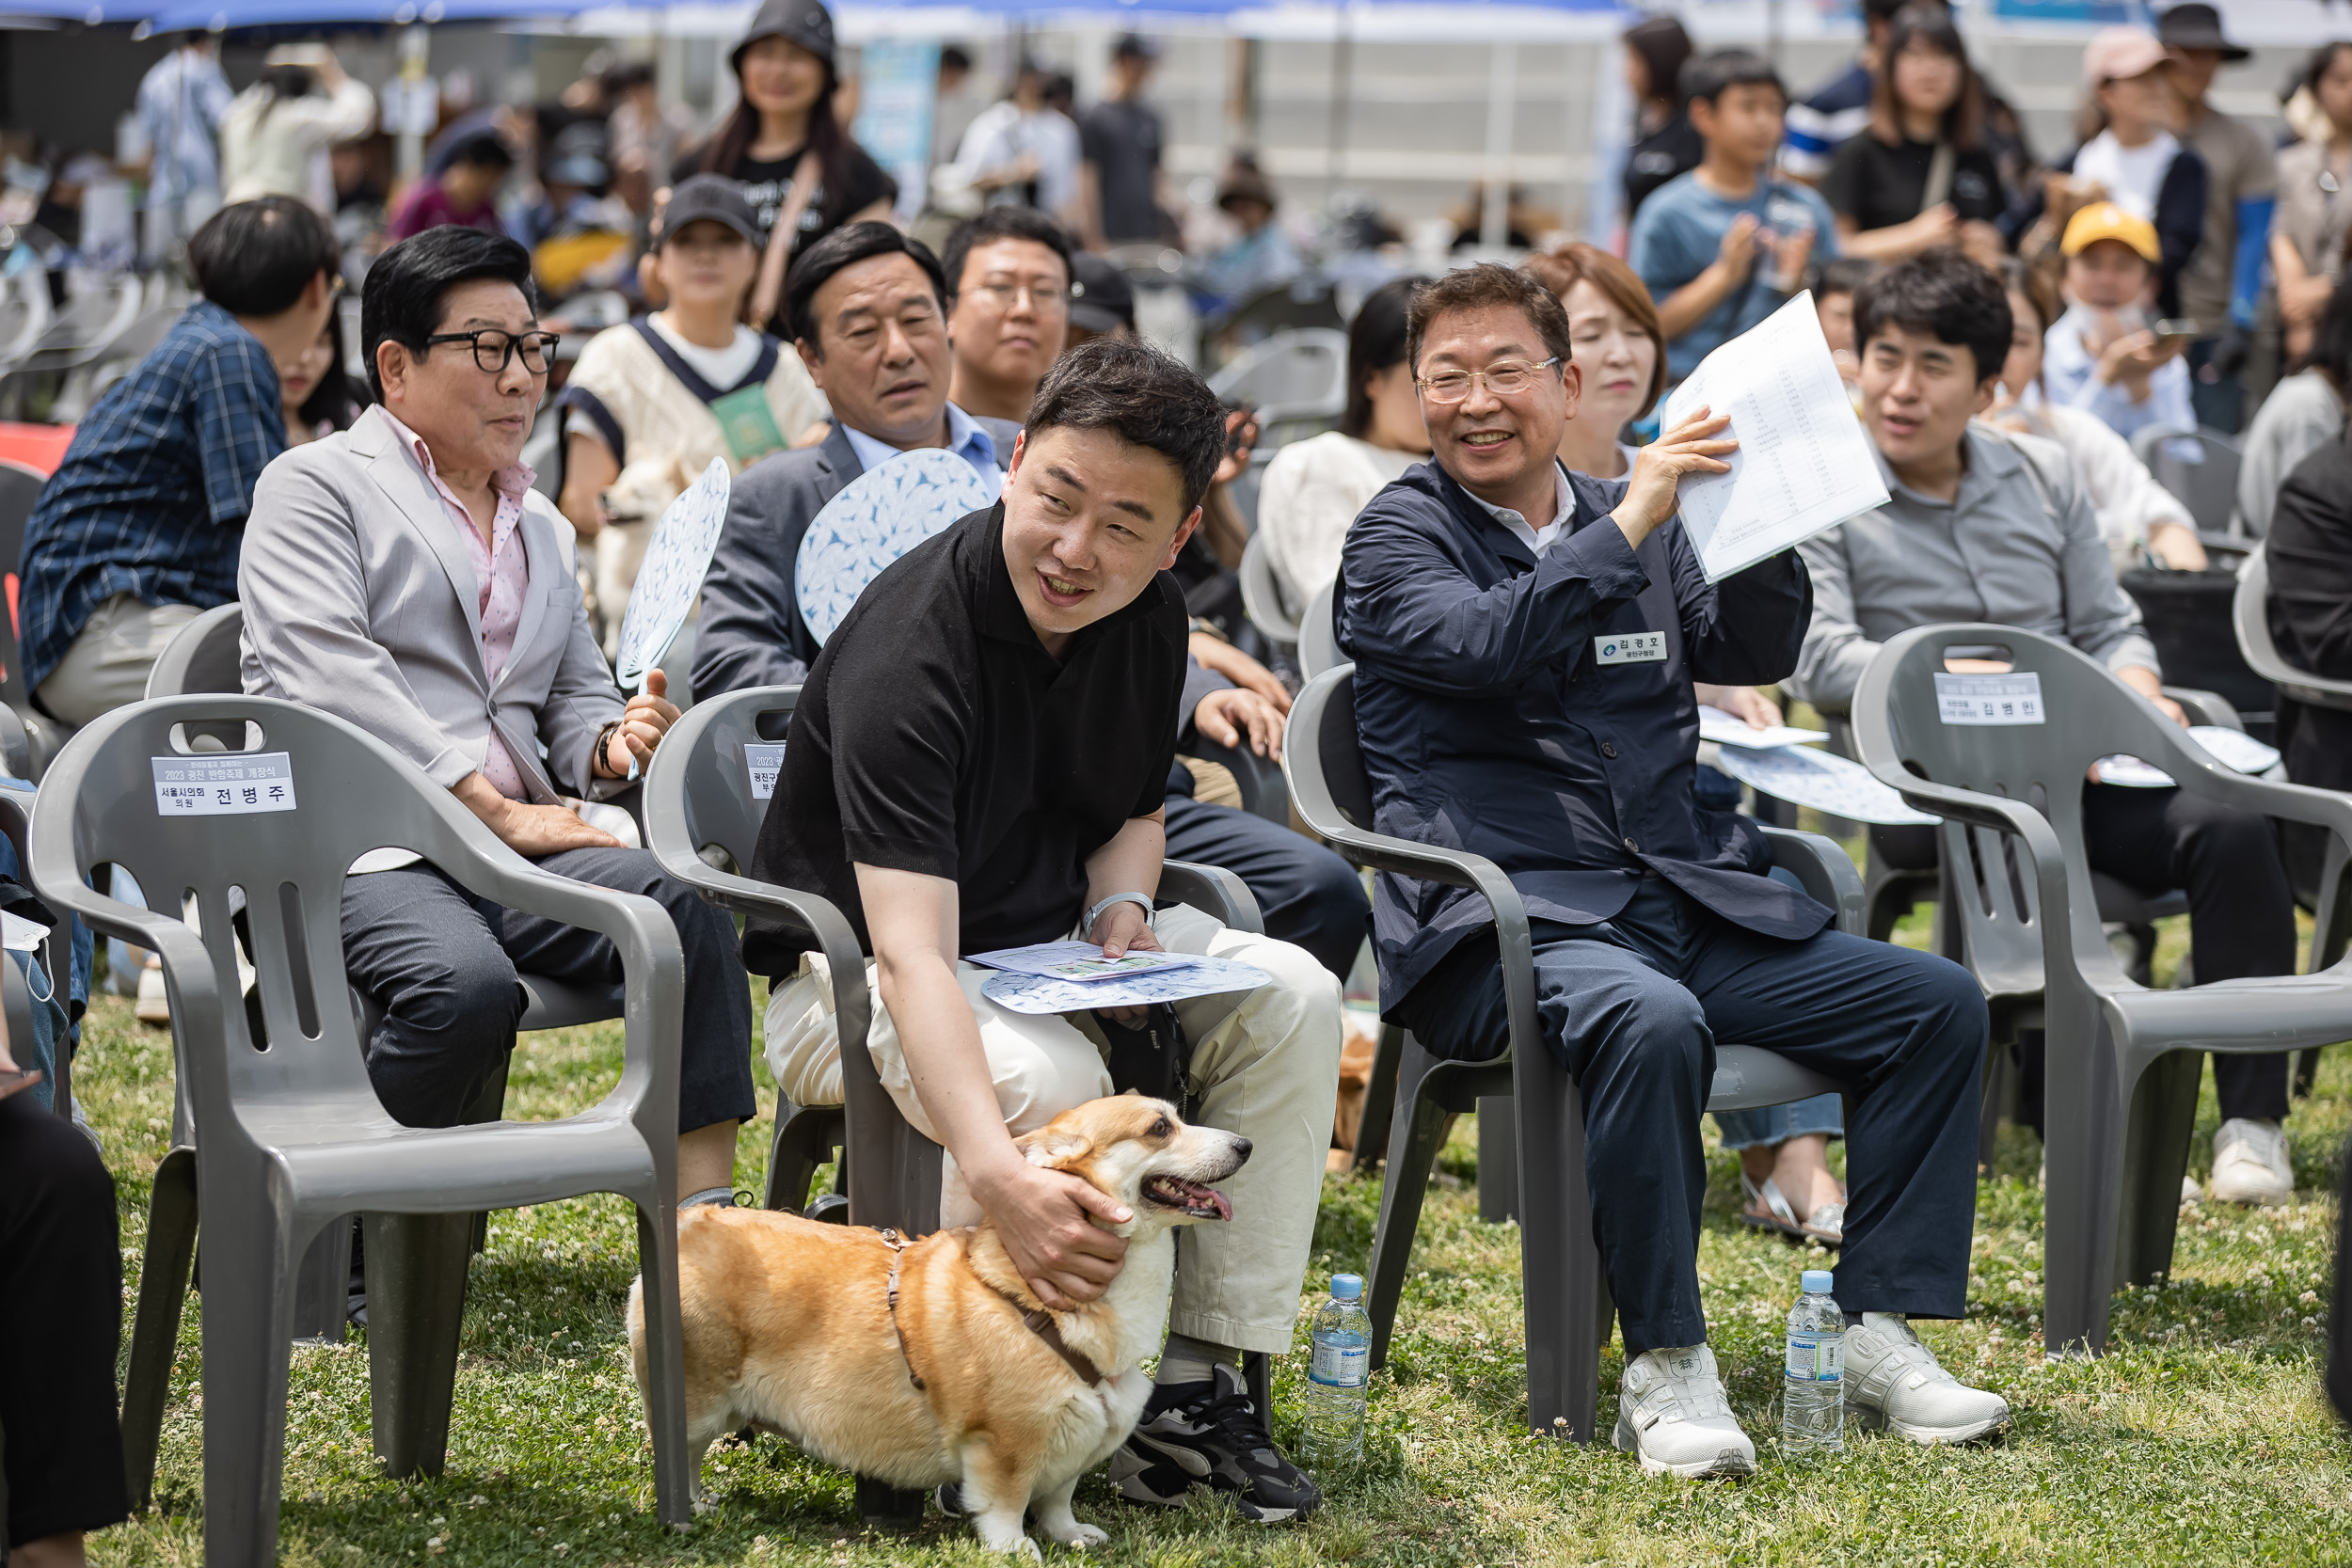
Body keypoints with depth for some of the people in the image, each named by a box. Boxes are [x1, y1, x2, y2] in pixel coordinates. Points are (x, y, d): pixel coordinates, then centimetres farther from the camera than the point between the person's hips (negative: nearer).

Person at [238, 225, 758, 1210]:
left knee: (687, 910, -24)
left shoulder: (538, 523, 29)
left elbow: (575, 694, 32)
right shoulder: (316, 484, 6)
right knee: (467, 984, -37)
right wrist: (493, 808, -14)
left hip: (514, 845, 6)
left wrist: (611, 744, 5)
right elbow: (335, 682, -8)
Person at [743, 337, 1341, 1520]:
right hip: (856, 969, -7)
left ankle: (1194, 1377, -12)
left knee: (1290, 996, -13)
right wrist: (998, 1178, -53)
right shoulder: (908, 651, -29)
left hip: (1051, 944, 7)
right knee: (1047, 1076, -36)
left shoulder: (1146, 619, -5)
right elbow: (912, 953, -39)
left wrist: (1122, 908, -10)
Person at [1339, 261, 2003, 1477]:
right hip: (1505, 918, -6)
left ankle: (1874, 1330, -3)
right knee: (1651, 1023, -37)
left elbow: (1755, 651, 9)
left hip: (1681, 898, 6)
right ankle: (1664, 1366, -26)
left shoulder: (1634, 520, 20)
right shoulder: (1398, 538, 3)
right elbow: (1488, 642, -17)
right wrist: (1630, 524, -18)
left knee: (1939, 1003, -7)